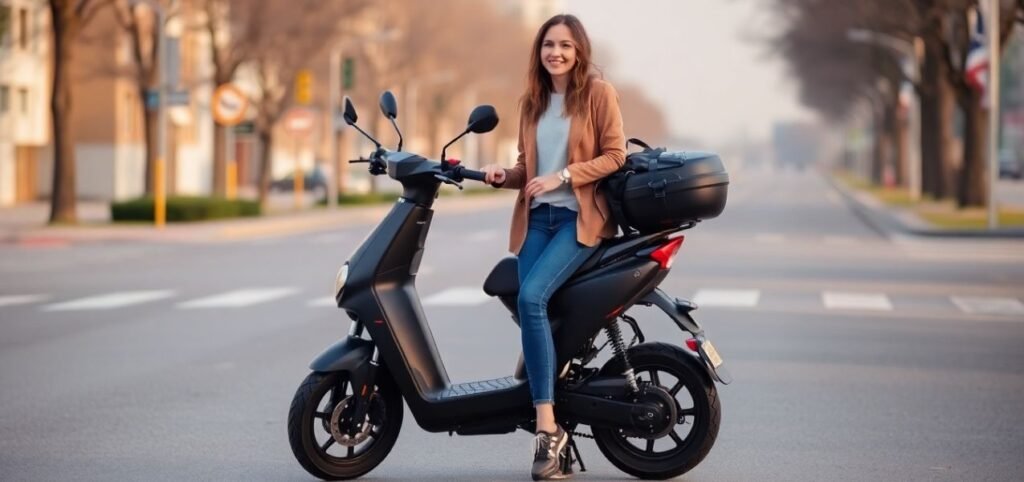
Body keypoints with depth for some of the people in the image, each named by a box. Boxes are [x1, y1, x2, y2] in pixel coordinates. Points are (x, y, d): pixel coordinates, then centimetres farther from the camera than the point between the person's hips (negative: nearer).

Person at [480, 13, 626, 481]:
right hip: (537, 217, 5)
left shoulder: (598, 93, 0)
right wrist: (505, 175, 0)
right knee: (529, 306, -14)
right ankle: (550, 435, -8)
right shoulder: (531, 101, 16)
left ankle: (547, 427, -23)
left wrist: (561, 176, -14)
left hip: (581, 218, -5)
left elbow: (615, 155, -5)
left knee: (531, 297, -26)